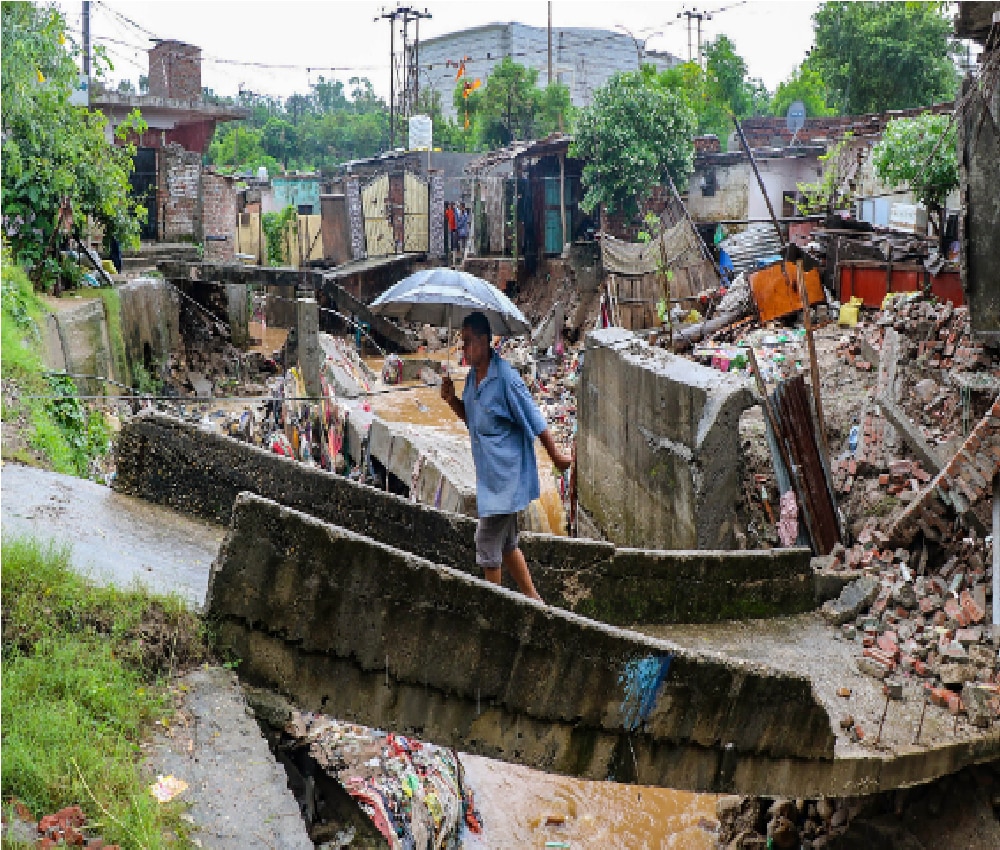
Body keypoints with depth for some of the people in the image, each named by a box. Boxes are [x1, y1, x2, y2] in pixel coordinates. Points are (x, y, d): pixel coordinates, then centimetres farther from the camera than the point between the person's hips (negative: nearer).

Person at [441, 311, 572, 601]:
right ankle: (533, 598, 29)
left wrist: (556, 455, -9)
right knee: (506, 544, 17)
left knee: (486, 542, -4)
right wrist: (452, 399, 1)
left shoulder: (505, 377, -19)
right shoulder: (473, 376, 7)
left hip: (505, 476, -9)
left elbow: (534, 418, -14)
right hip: (490, 474, 9)